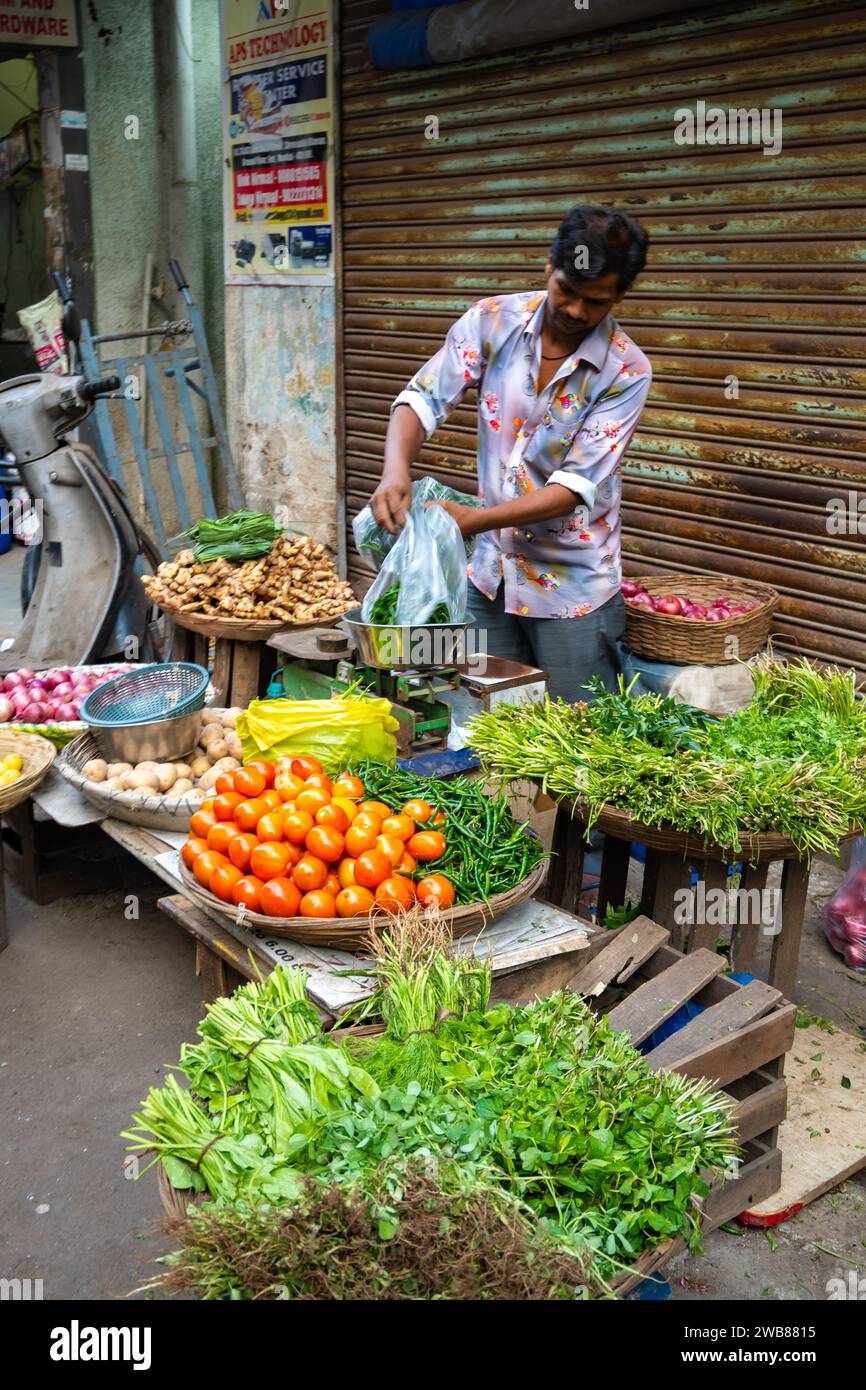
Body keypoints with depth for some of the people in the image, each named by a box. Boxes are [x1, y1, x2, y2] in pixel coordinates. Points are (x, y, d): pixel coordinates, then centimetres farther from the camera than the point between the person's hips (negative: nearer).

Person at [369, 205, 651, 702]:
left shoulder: (626, 371, -14)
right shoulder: (493, 321, -5)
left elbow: (576, 486, -19)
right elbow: (424, 400, -6)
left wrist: (473, 520, -29)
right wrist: (396, 470, -28)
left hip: (573, 587, -3)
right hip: (490, 572, 3)